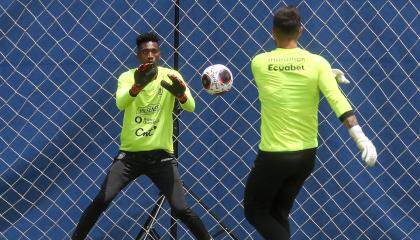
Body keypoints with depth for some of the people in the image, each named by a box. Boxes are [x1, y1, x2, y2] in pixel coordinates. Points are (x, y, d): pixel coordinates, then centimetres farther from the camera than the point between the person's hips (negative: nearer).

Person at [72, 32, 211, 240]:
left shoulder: (171, 76, -4)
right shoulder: (128, 77, -5)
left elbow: (190, 107, -18)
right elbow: (120, 104, -26)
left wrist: (180, 93, -41)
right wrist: (137, 86, -47)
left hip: (161, 155, 0)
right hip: (129, 154, 0)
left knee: (181, 209, -7)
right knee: (101, 201, -9)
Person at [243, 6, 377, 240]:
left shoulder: (259, 63, -5)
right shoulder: (316, 63, -9)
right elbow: (338, 101, -20)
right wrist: (361, 138, -21)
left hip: (273, 155, -3)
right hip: (306, 154, 3)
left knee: (255, 212, 15)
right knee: (279, 213, 20)